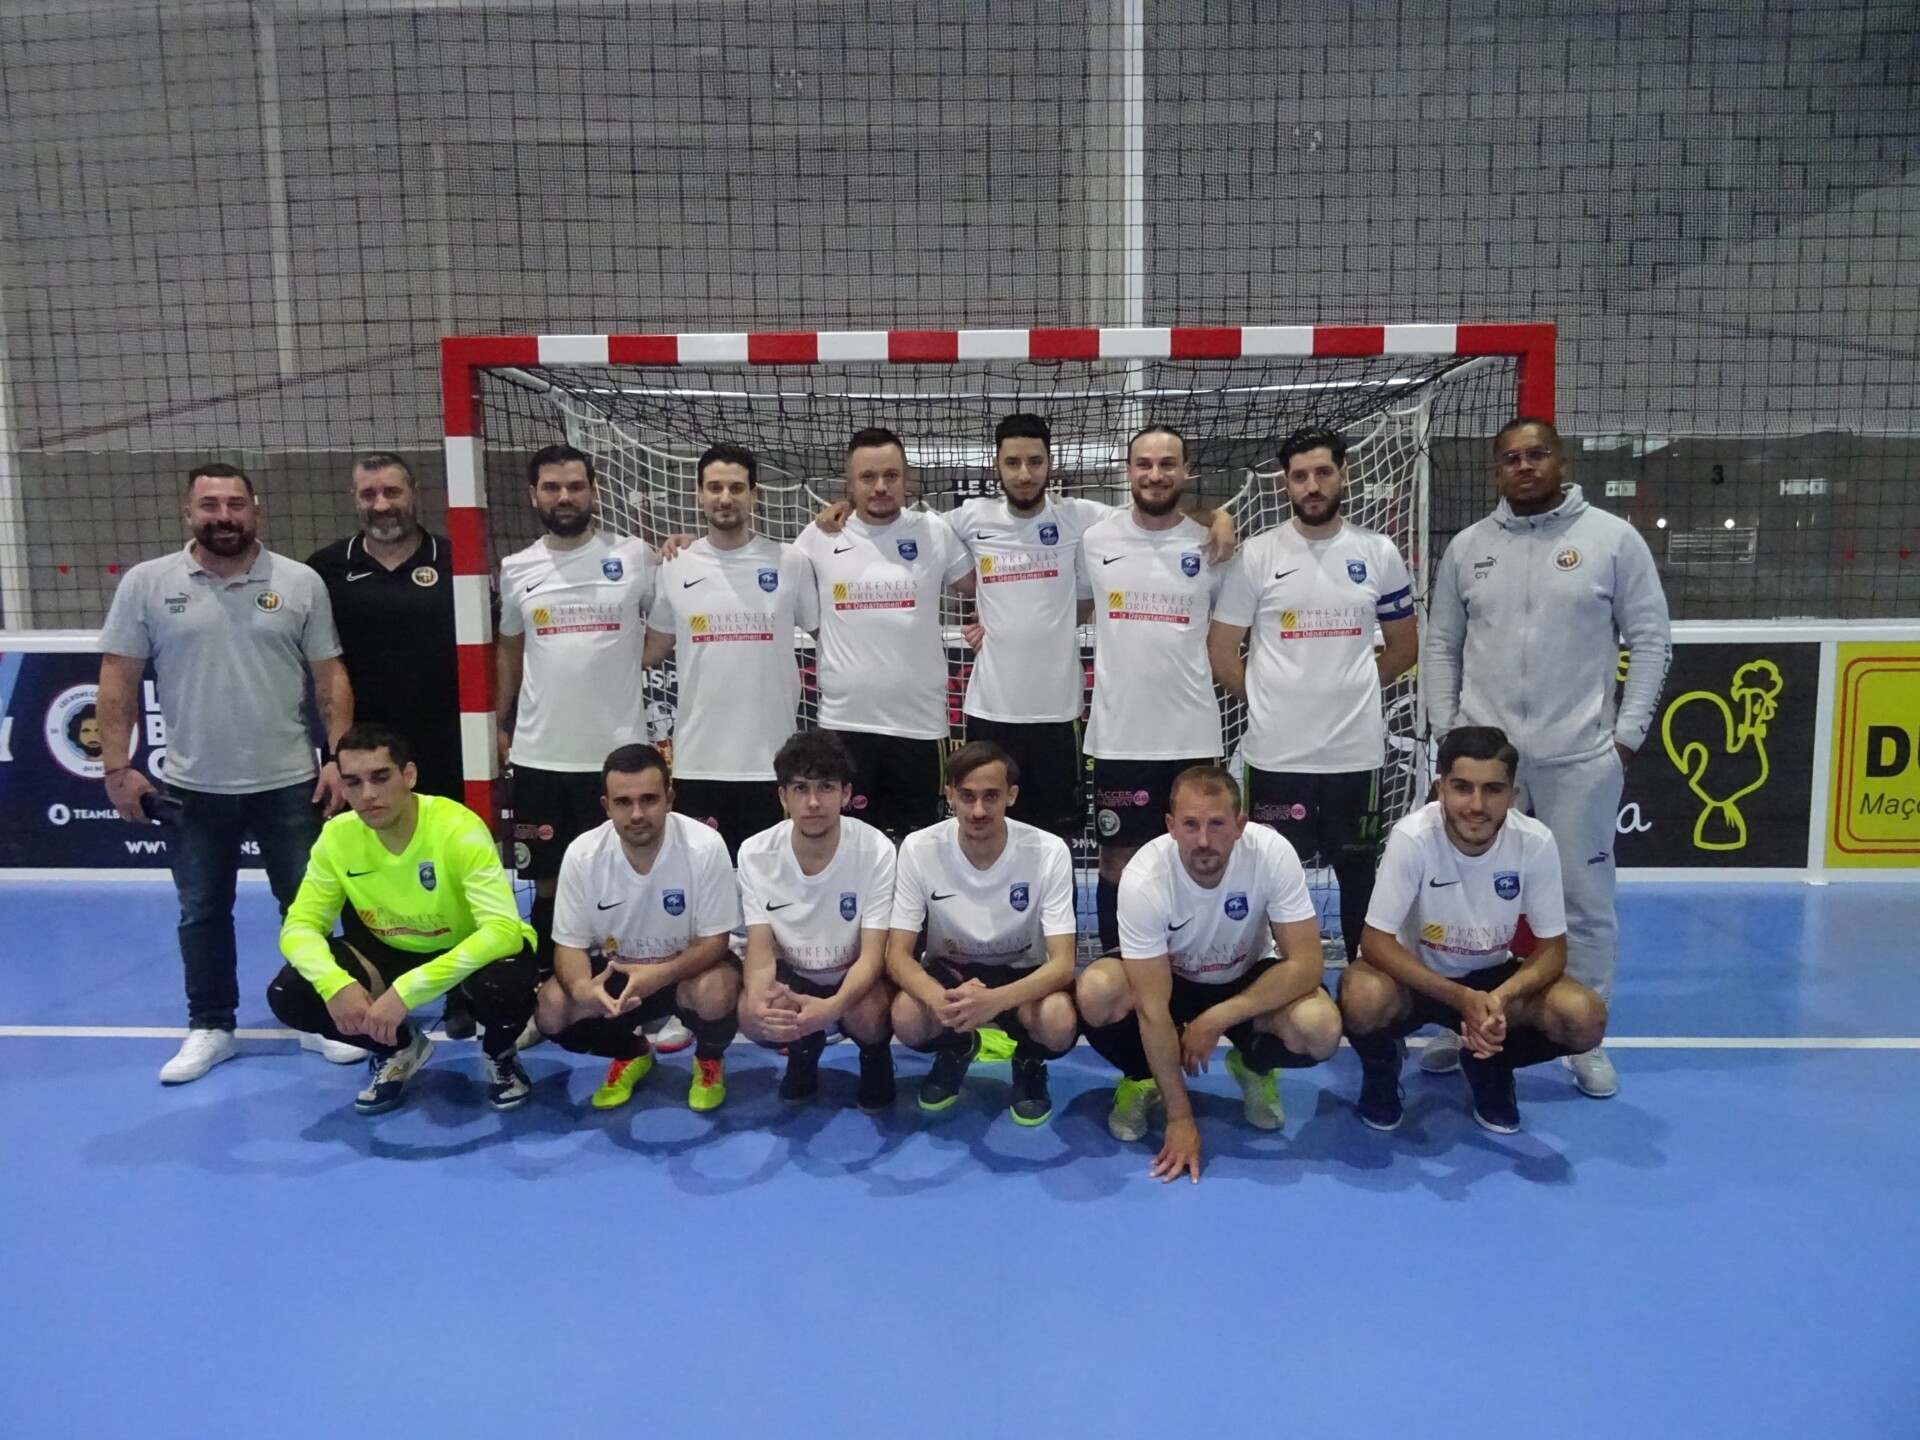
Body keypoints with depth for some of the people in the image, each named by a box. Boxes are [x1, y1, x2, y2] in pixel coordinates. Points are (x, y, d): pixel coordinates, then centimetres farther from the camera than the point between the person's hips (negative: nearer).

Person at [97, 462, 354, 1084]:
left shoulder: (300, 582, -2)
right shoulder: (146, 584, -2)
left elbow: (330, 677, -1)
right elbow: (118, 679, 1)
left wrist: (339, 758, -8)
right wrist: (117, 766, -4)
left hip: (289, 781, 0)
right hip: (193, 787, 1)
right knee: (202, 913, 12)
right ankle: (210, 1028, 27)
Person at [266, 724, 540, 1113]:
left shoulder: (458, 829, -29)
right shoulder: (337, 836, -15)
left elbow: (504, 929, -37)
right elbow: (300, 925, -11)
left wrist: (407, 990, -45)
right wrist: (334, 982, -34)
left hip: (468, 951, -4)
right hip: (391, 951, 5)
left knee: (505, 986, -38)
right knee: (288, 994, -17)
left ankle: (500, 1056, 2)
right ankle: (398, 1047, 12)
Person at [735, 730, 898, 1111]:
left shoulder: (876, 851, -24)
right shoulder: (756, 854, -17)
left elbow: (872, 953, -24)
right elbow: (761, 947, -15)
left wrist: (833, 1006, -45)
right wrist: (759, 998, -40)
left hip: (855, 974, -2)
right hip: (790, 973, 2)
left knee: (867, 1018, -34)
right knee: (751, 1016, -28)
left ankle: (876, 1058, 6)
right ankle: (804, 1049, 9)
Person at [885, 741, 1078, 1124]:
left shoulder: (1049, 852, -22)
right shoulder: (919, 849, -19)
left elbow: (1062, 963, -23)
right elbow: (898, 955, -17)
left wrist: (996, 999, -44)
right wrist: (941, 999, -41)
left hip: (1021, 975, -1)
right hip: (947, 971, 1)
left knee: (1060, 1023, -34)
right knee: (906, 1019, -32)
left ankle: (1029, 1062, 6)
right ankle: (955, 1050, 7)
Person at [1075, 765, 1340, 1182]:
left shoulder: (1273, 854, -29)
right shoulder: (1144, 878, -31)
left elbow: (1306, 964, -25)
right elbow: (1153, 1009, -28)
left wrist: (1215, 1020, -30)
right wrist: (1180, 1118, -26)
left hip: (1248, 980, 1)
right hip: (1168, 979, -1)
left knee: (1319, 1028, -30)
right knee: (1096, 993, -33)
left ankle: (1253, 1068, 6)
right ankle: (1144, 1078, 1)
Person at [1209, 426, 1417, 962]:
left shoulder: (1378, 553, 3)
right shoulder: (1258, 554, -1)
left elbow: (1403, 648, 13)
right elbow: (1221, 650, 2)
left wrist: (1351, 690, 8)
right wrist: (1264, 699, 4)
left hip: (1357, 750, 1)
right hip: (1276, 751, -1)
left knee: (1358, 870, 12)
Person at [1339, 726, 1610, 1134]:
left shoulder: (1536, 843, -19)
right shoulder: (1412, 837, -27)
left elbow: (1552, 948, -11)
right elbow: (1375, 941, -25)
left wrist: (1499, 999, -32)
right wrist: (1461, 998, -36)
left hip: (1492, 977, 3)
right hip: (1416, 978, -2)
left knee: (1585, 1018, -23)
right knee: (1362, 999, -35)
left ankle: (1490, 1065, 10)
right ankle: (1382, 1066, 3)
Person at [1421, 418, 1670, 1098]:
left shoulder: (1613, 538, 0)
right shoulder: (1466, 547, 6)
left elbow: (1650, 640, 1)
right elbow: (1441, 646, 10)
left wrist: (1627, 734, -4)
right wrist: (1446, 730, 4)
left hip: (1581, 757, -2)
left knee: (1585, 902, 6)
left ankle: (1586, 1040, 22)